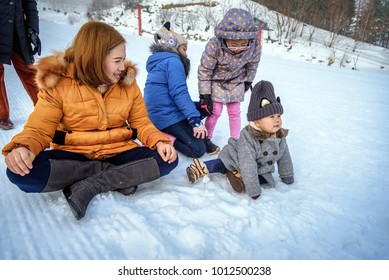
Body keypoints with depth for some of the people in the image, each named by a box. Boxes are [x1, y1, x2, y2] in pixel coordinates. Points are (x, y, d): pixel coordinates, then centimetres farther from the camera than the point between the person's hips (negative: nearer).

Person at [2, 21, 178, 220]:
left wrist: (159, 141, -17)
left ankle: (88, 187, -20)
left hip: (118, 152, 2)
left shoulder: (127, 81, -1)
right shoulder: (58, 83, -9)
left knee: (167, 159, -21)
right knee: (21, 172, -29)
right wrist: (22, 147, -32)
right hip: (72, 155, -1)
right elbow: (39, 129, -9)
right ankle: (120, 177, -20)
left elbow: (141, 122, 3)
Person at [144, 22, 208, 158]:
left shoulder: (158, 61, 22)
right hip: (167, 116, -10)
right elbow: (179, 93, -21)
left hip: (156, 115, 10)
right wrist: (195, 120, -23)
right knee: (198, 149, -11)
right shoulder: (172, 60, -10)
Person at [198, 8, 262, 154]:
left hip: (236, 82, 3)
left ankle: (236, 140, 24)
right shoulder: (214, 45, -36)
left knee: (235, 112, 9)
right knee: (215, 110, -3)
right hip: (216, 81, -3)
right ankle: (206, 139, 18)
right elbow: (204, 70, -23)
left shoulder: (255, 46, -28)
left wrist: (248, 81, 9)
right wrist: (204, 94, -20)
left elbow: (253, 65, -4)